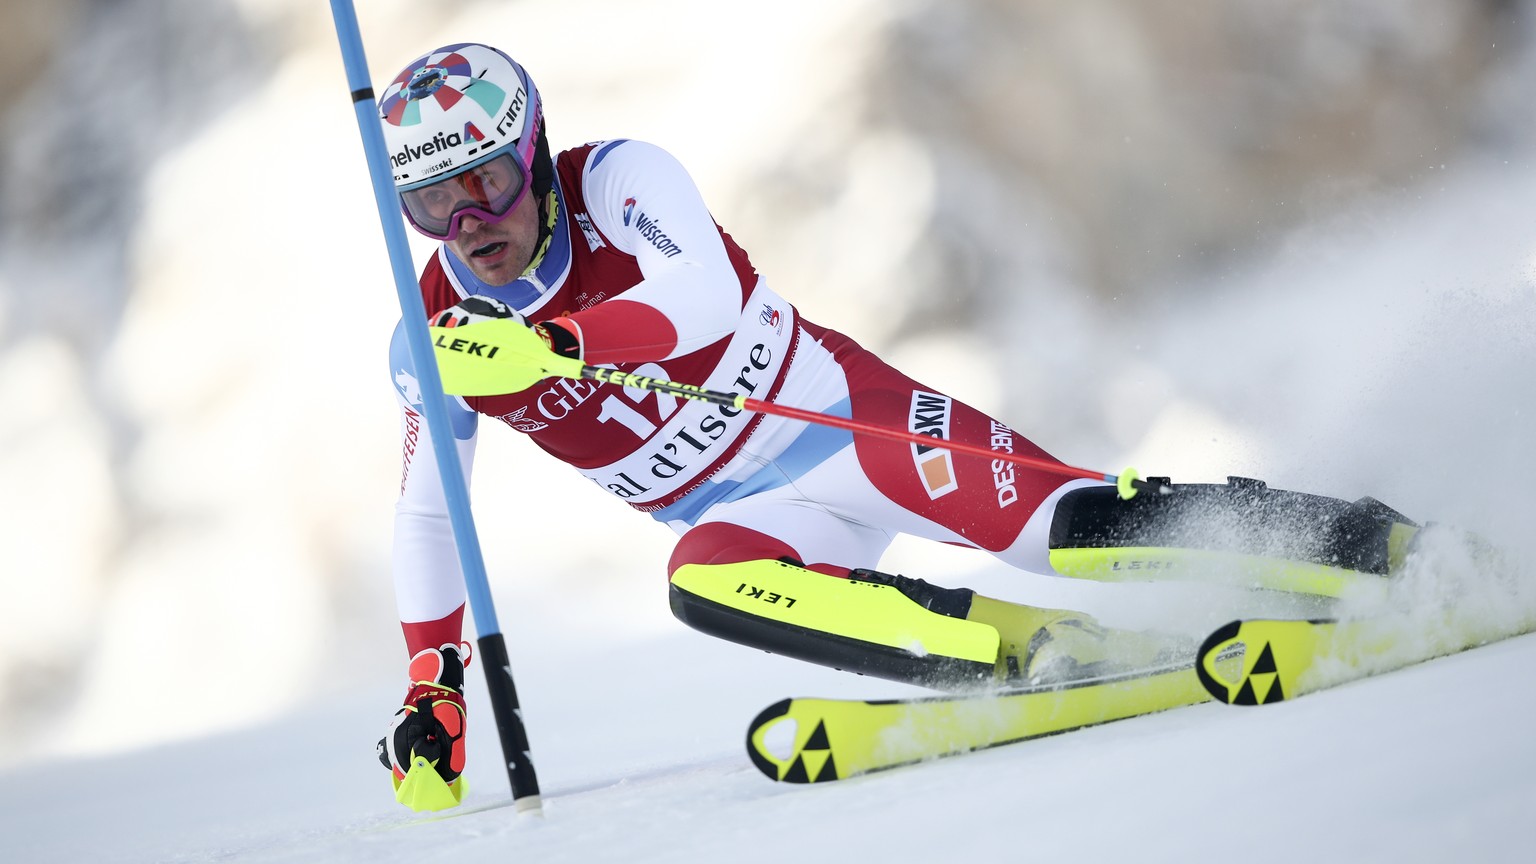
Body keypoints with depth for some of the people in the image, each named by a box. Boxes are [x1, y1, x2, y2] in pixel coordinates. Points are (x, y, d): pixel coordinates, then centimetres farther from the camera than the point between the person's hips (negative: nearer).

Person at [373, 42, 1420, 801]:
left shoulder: (617, 181, -14)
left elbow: (704, 296, -32)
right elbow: (427, 517, 11)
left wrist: (556, 343, -47)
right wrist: (433, 690, 5)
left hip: (838, 411, -3)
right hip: (752, 514, 3)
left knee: (1068, 527, -23)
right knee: (702, 581, -32)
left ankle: (1368, 545, -10)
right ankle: (1043, 649, -34)